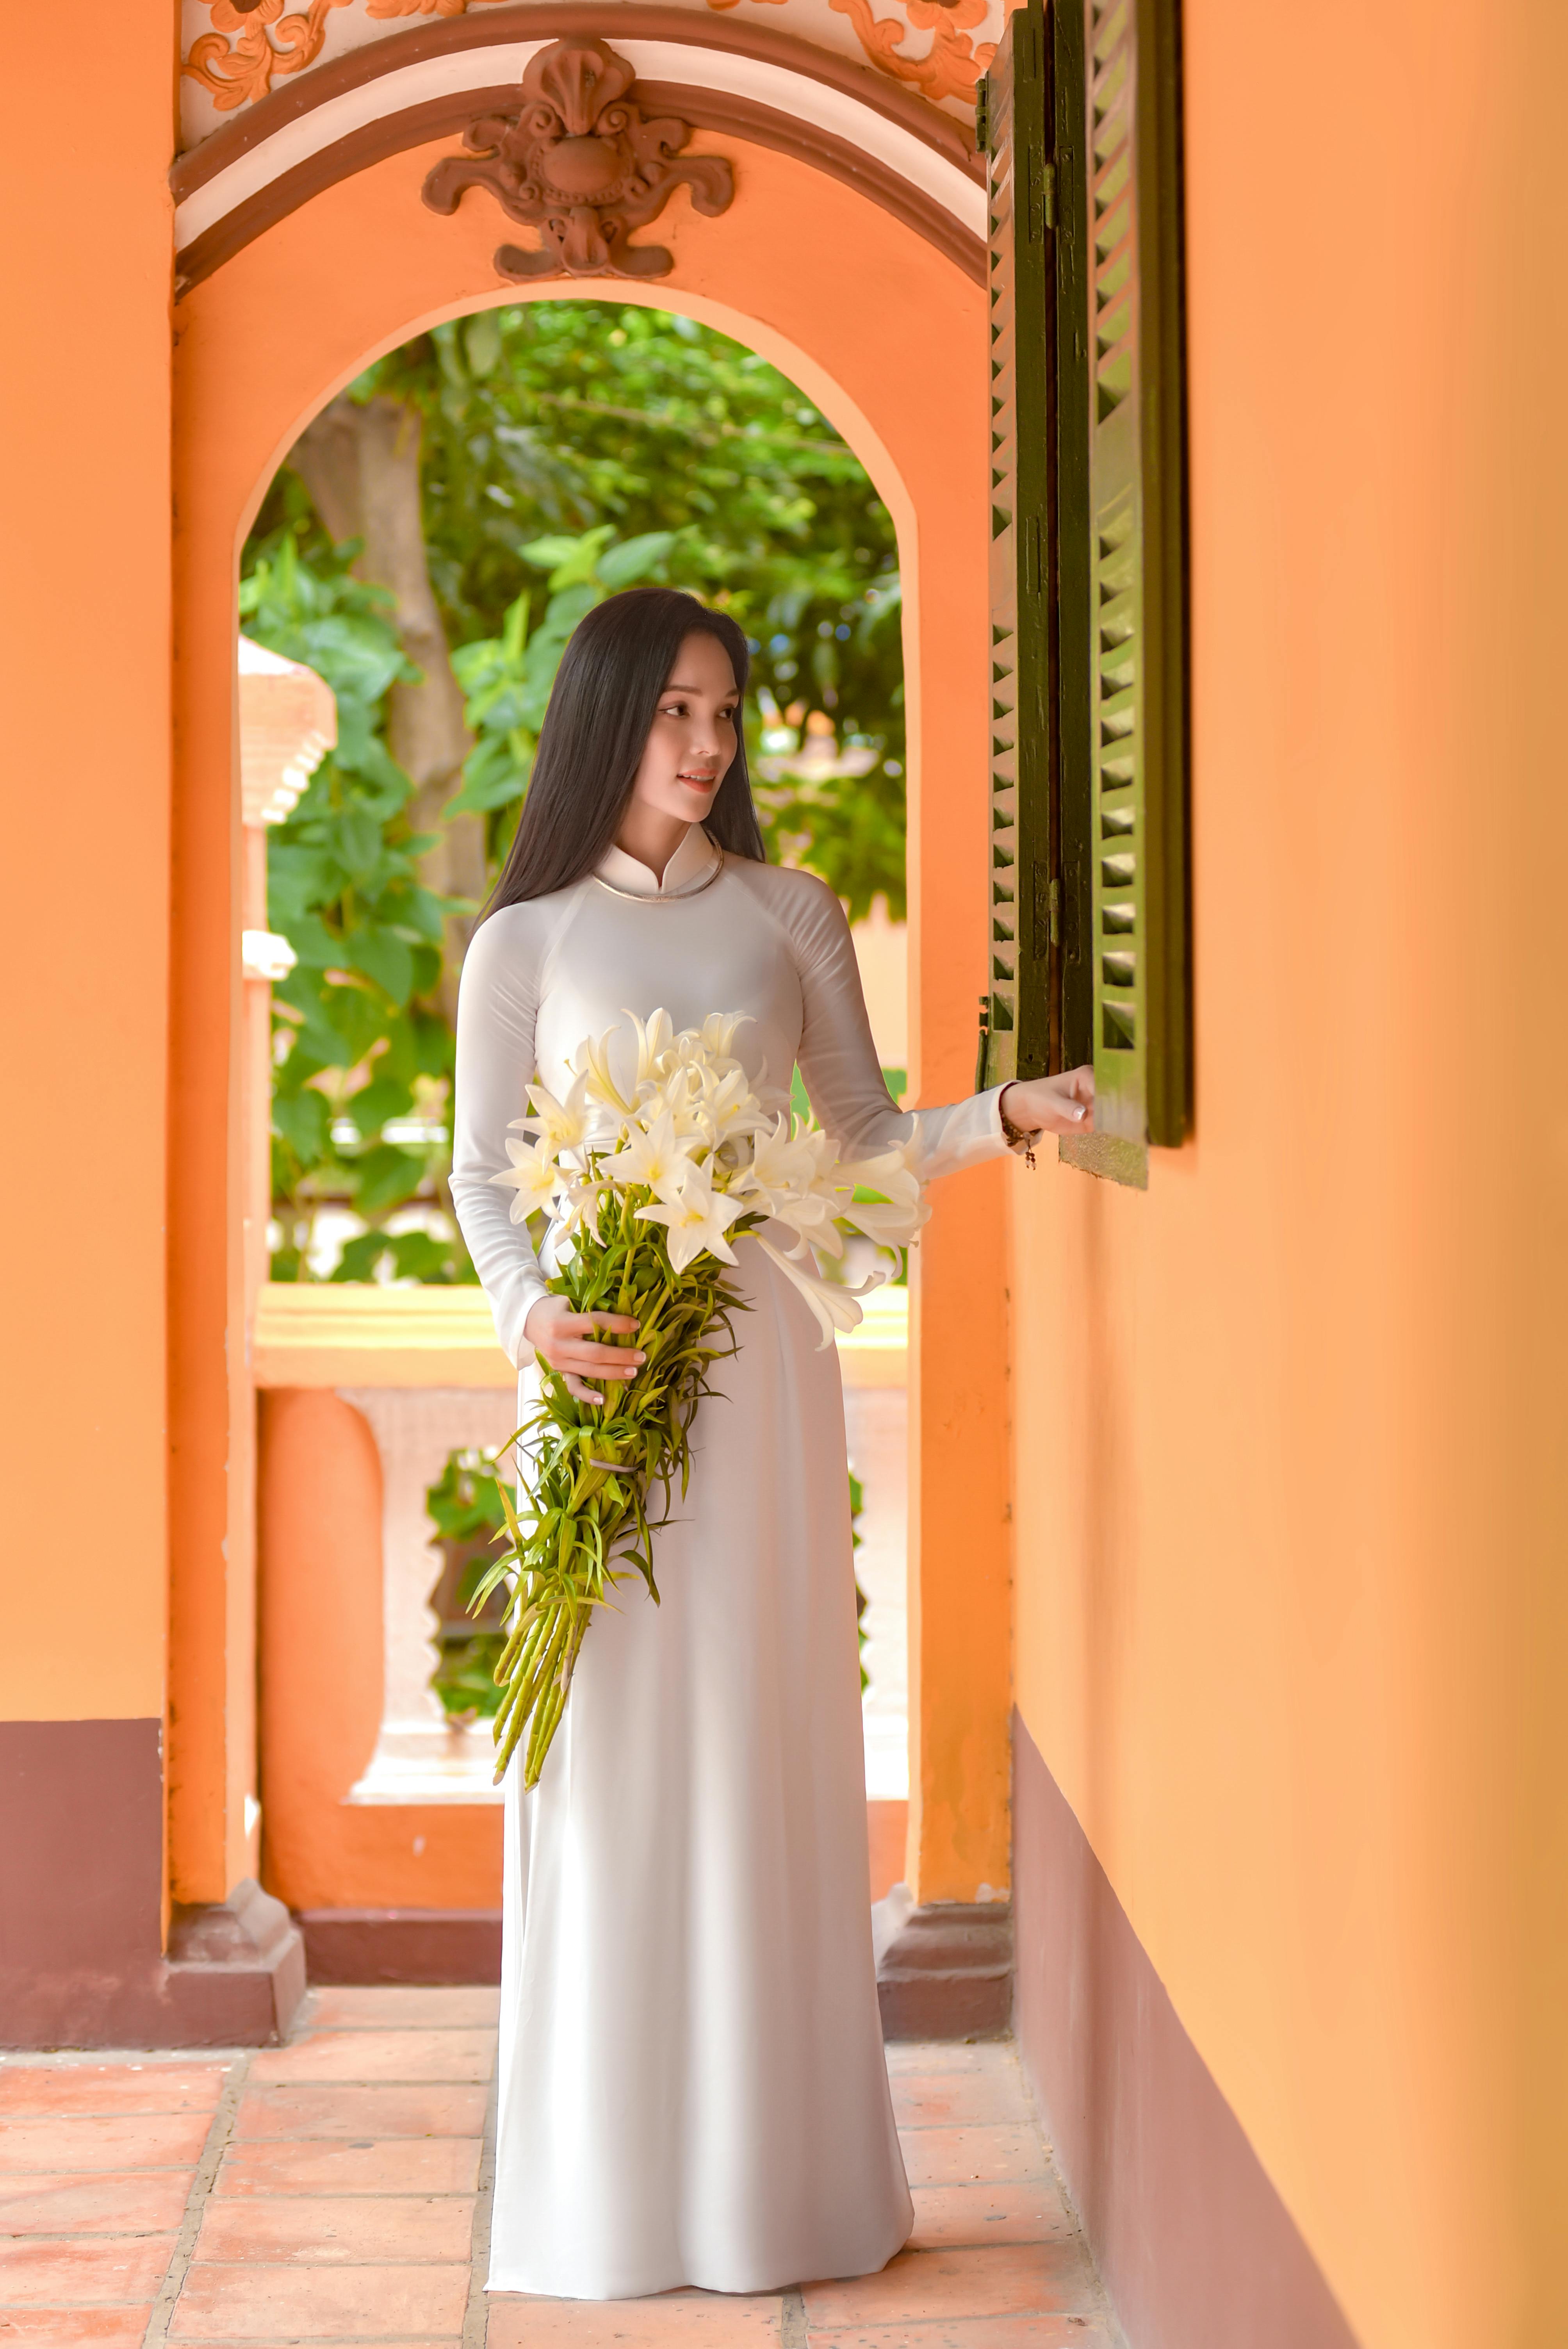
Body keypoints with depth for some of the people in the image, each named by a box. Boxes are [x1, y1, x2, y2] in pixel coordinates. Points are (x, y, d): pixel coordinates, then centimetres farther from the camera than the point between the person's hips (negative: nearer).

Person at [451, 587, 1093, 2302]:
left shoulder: (790, 917, 11)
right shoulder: (524, 944, 6)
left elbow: (862, 1136, 12)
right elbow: (483, 1175, 3)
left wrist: (1007, 1115, -5)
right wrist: (529, 1312, -15)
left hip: (760, 1358, 2)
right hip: (602, 1363, -1)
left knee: (767, 1740, 2)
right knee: (613, 1741, -2)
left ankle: (780, 2163, 9)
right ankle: (613, 2177, 6)